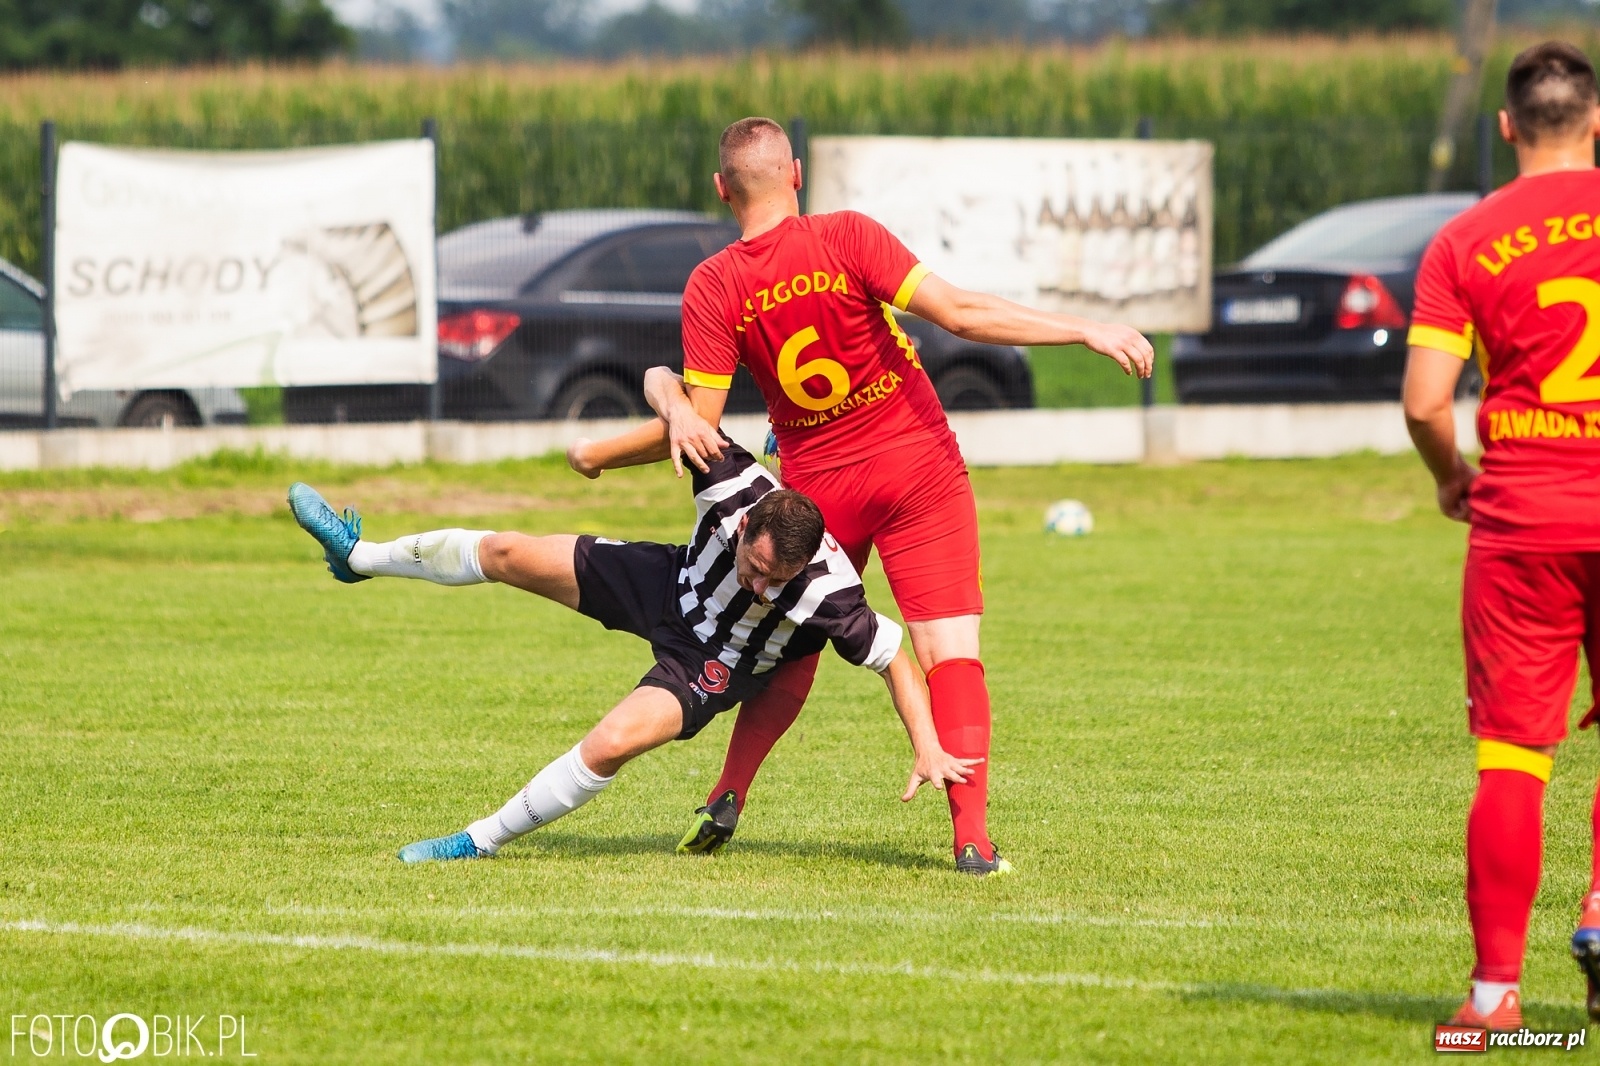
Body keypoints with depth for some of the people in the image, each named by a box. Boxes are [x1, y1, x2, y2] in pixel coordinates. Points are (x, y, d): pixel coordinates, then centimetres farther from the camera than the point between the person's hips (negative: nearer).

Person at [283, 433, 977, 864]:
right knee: (505, 554, 3)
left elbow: (896, 661, -25)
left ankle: (484, 840, -8)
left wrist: (928, 750, -31)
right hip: (670, 585, 3)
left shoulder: (829, 592, -38)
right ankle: (357, 556, 31)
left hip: (709, 670, -3)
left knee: (613, 743, -29)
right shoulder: (735, 488, -32)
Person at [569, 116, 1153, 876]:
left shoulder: (712, 287, -7)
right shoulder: (845, 238, -13)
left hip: (815, 486, 2)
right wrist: (1088, 331, -20)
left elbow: (700, 421, -13)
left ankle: (726, 799, 17)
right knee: (951, 650, -3)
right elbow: (956, 312, -20)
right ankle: (972, 835, -11)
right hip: (920, 468, -2)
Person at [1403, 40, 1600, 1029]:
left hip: (1518, 517, 0)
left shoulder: (1464, 241, -1)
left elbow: (1424, 401, -6)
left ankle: (1497, 984, 2)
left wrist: (1453, 479, 12)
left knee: (1512, 753, 3)